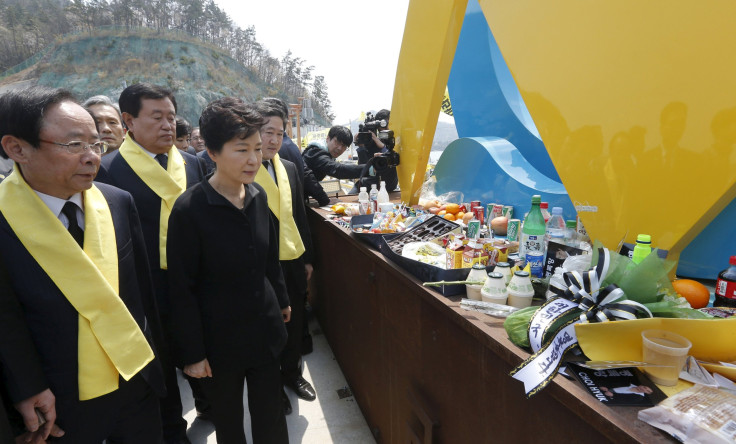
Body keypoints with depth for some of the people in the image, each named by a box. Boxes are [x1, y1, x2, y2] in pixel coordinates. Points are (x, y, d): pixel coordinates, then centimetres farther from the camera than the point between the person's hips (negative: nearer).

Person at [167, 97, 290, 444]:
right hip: (219, 336, -4)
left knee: (271, 415, 15)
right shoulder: (189, 209, -18)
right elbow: (182, 289, -13)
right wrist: (192, 353, -9)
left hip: (265, 327, 5)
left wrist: (281, 300, 19)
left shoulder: (258, 195, -1)